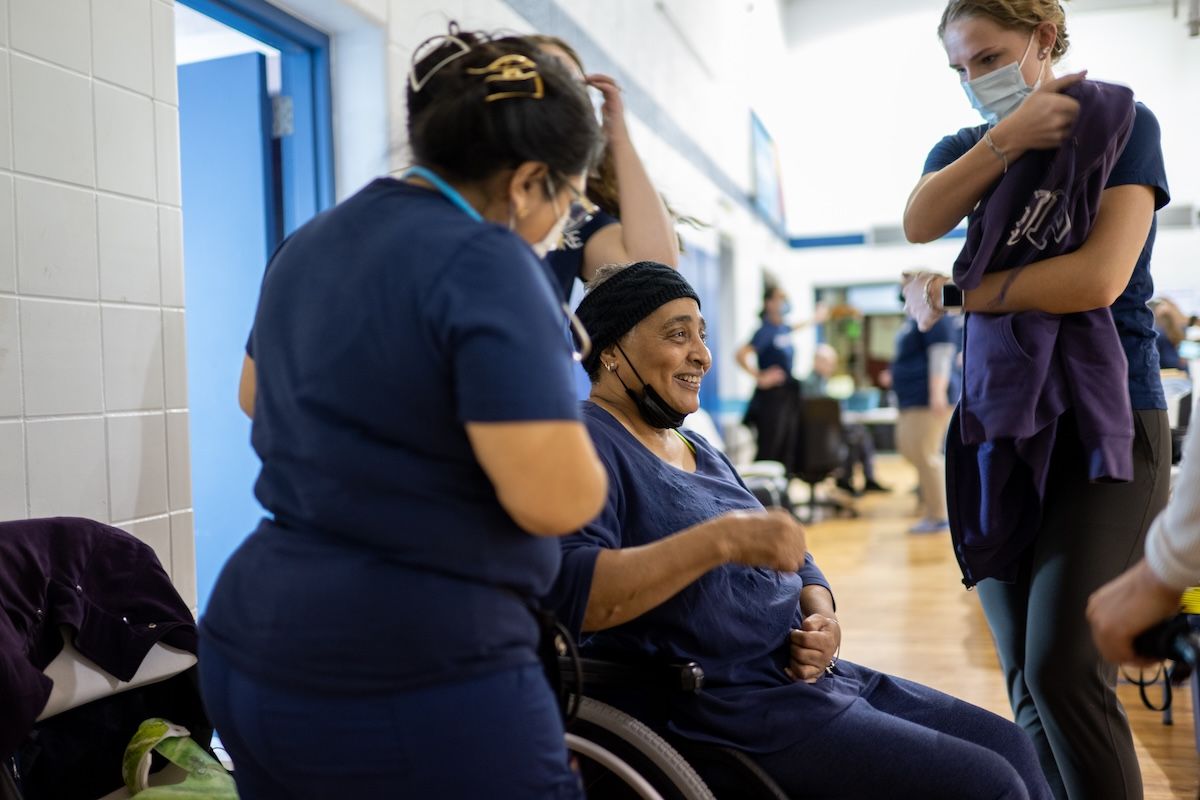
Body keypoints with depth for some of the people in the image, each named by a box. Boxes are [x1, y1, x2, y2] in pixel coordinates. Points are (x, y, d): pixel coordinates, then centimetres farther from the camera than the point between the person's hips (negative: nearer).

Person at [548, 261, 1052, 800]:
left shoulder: (698, 450, 17)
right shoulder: (586, 444, -12)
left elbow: (791, 562, 20)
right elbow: (568, 590, -29)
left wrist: (820, 617, -2)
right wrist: (721, 539, -30)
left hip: (806, 678, 9)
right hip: (723, 712, -9)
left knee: (1010, 747, 10)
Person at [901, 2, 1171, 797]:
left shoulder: (1122, 123, 0)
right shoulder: (964, 147, 13)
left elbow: (1098, 280, -14)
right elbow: (920, 223, -8)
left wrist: (954, 296, -6)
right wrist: (1005, 139, -16)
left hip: (1103, 420, -5)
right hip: (998, 422, 5)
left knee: (1064, 668, -16)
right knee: (1027, 682, 5)